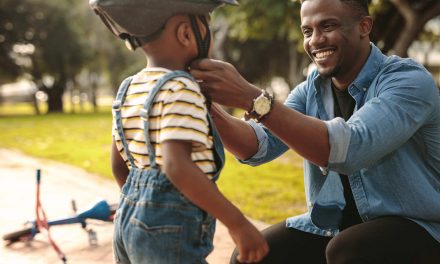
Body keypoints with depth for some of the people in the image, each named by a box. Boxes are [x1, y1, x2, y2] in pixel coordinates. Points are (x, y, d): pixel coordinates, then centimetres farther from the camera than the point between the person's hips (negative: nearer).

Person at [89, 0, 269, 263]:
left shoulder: (129, 90, 10)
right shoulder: (179, 89, -16)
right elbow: (177, 166, -27)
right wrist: (238, 223, -24)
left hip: (131, 222, 9)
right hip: (168, 233, -9)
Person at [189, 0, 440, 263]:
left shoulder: (409, 80, -18)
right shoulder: (310, 90, 3)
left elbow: (349, 149, -35)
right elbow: (258, 147, -9)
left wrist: (251, 98, -39)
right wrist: (209, 109, -29)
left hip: (414, 226, -5)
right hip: (333, 223, 6)